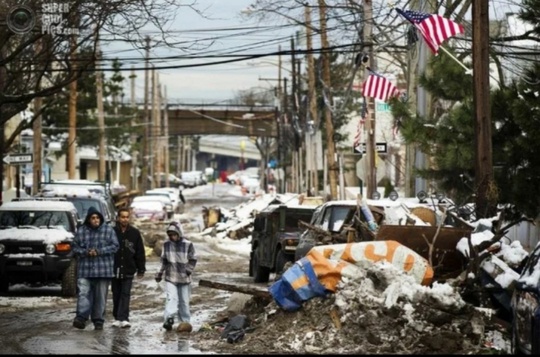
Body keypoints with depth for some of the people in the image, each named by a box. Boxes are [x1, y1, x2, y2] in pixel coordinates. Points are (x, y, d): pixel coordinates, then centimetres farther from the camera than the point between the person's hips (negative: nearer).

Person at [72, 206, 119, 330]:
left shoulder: (108, 230, 4)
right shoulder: (81, 231, 7)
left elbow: (114, 246, -1)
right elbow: (75, 247, 8)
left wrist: (99, 251, -12)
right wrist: (86, 252, -11)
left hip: (103, 270, 0)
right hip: (84, 270, 0)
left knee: (100, 297, 3)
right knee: (83, 293, -12)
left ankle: (98, 320, 10)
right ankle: (81, 318, -18)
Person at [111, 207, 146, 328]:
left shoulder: (135, 233, 2)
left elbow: (140, 252, 6)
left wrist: (141, 269, 3)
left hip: (128, 270, -1)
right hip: (114, 269, 1)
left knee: (125, 294, -6)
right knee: (116, 295, 9)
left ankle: (124, 319, -11)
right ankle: (117, 318, 17)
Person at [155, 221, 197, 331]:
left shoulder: (188, 245, -6)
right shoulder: (166, 245, 3)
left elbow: (193, 260, -1)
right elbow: (164, 261, 13)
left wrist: (189, 269, -15)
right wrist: (160, 273, 11)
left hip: (184, 278, 0)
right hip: (170, 278, 1)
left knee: (184, 301, 9)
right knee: (171, 298, -16)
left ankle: (185, 321, 20)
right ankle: (169, 319, -27)